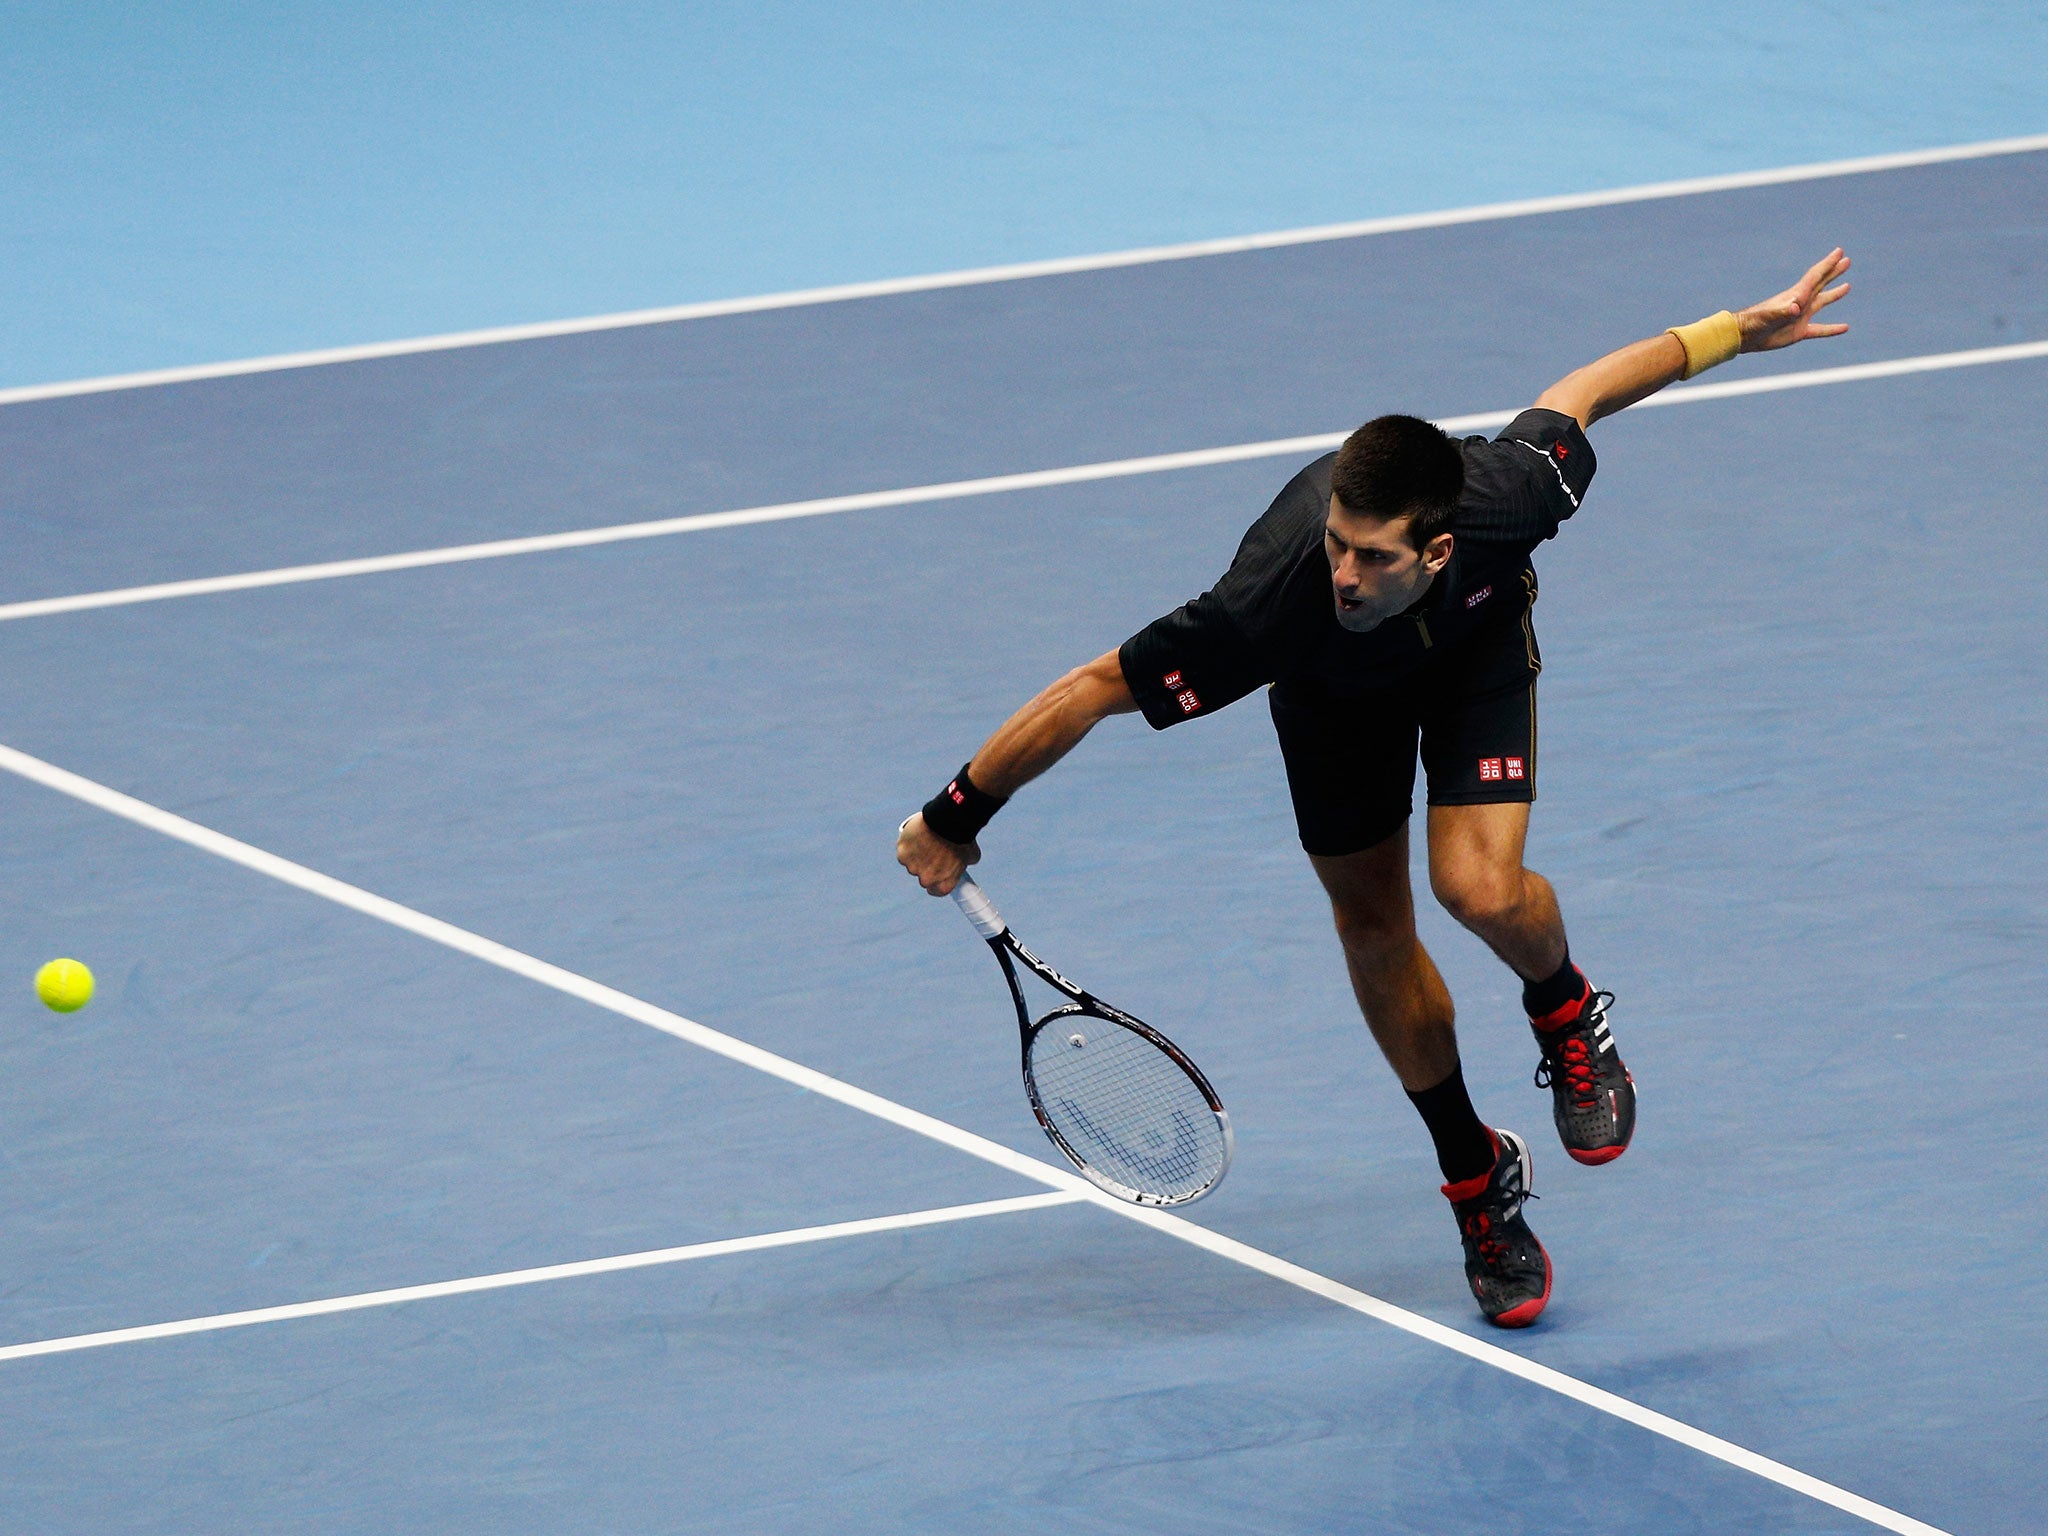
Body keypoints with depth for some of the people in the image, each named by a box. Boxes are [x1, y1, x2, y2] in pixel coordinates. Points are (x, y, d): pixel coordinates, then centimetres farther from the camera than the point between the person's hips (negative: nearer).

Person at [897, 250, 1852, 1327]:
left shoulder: (1501, 500, -42)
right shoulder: (1270, 605, -46)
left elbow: (1580, 392, -20)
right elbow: (1091, 690, -34)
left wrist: (1737, 332, -9)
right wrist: (953, 819, -26)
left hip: (1477, 641, 0)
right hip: (1336, 685, 1)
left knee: (1481, 888, -21)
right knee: (1372, 924, 7)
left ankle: (1569, 1017, 16)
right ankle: (1477, 1179, 29)